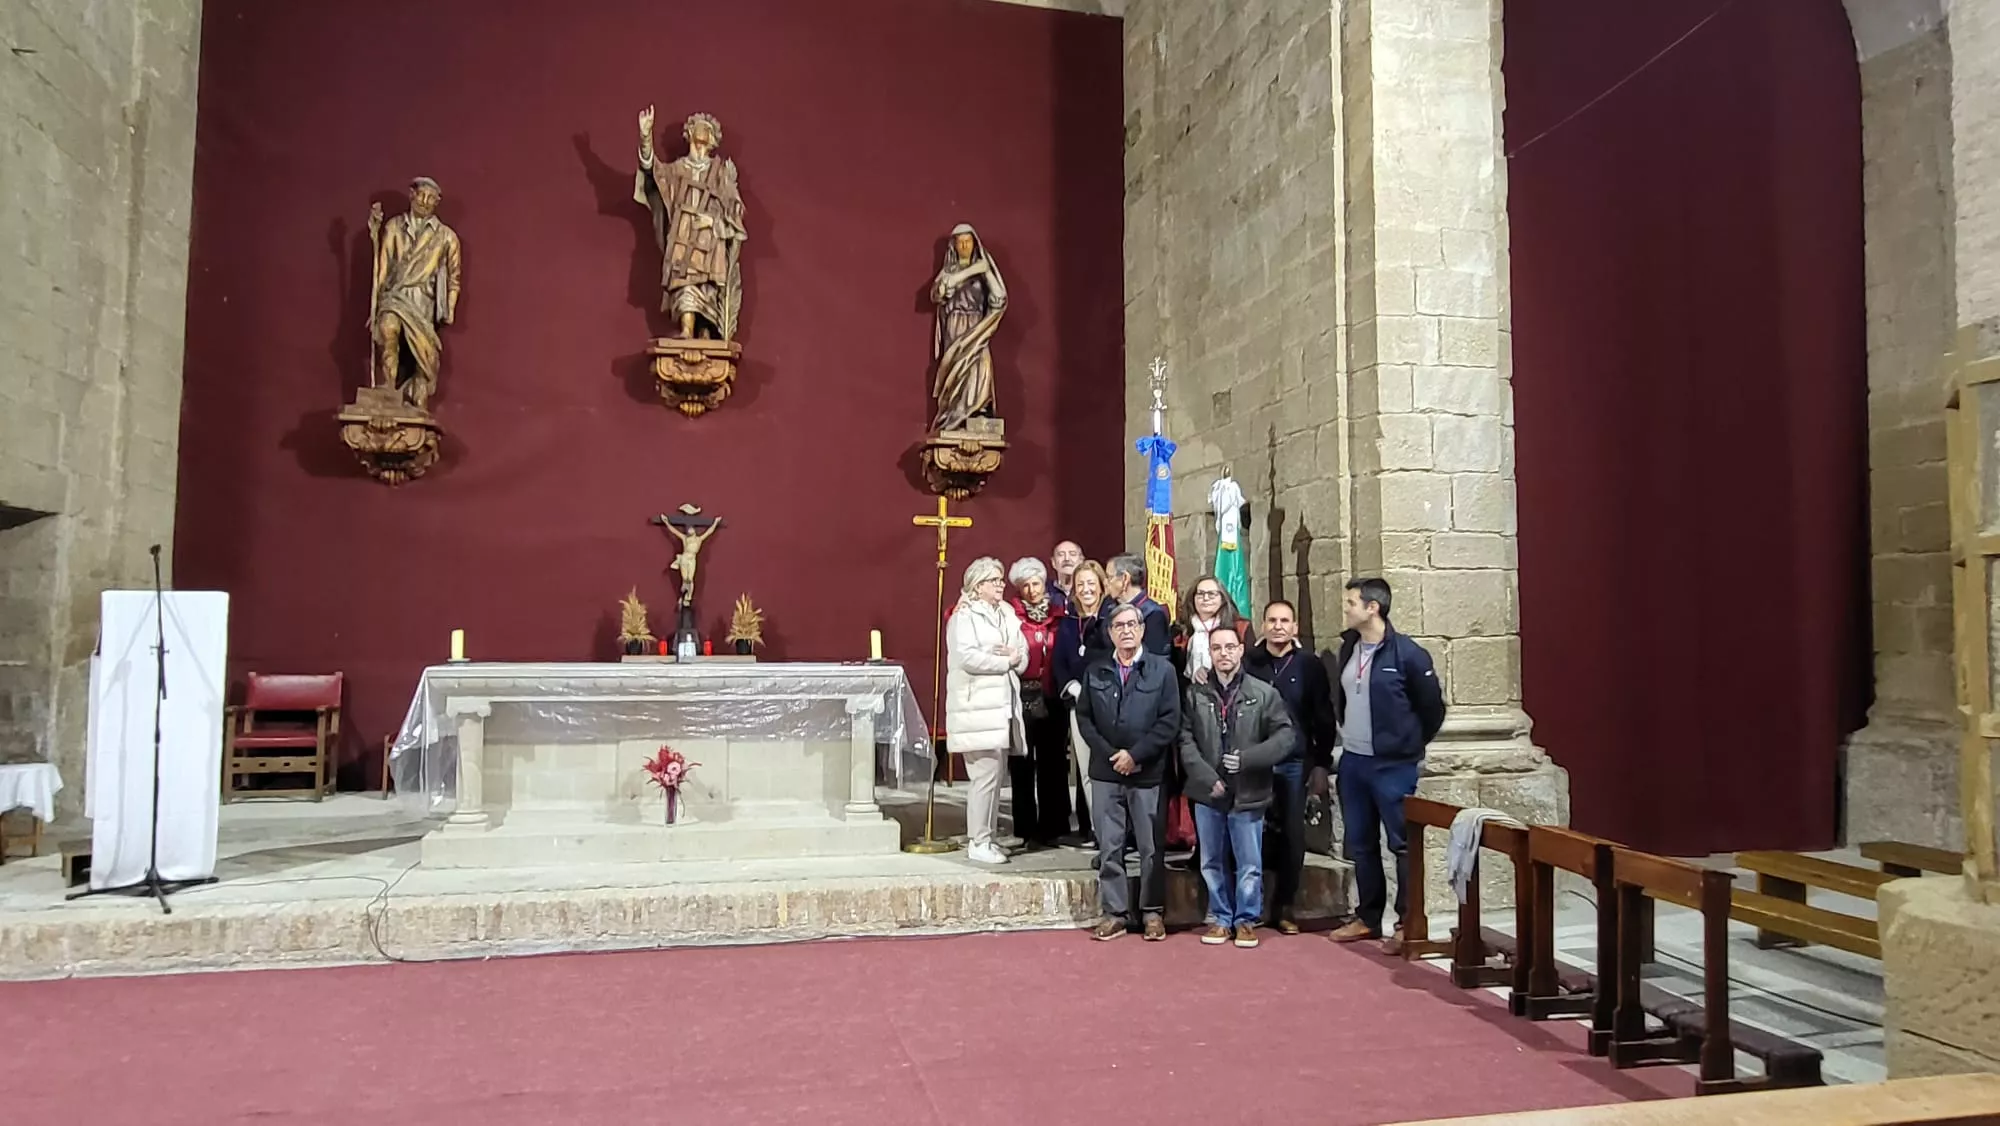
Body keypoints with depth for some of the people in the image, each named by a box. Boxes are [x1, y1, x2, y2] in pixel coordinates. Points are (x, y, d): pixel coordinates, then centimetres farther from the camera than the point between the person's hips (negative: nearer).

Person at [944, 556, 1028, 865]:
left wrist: (1016, 656, -8)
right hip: (977, 707, -7)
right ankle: (977, 842, -3)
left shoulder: (1008, 615, 18)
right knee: (985, 775, -10)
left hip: (1003, 705, 7)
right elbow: (967, 657, -17)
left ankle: (985, 837, 16)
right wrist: (1006, 662, -8)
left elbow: (1023, 654, 15)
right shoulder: (964, 616, -3)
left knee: (994, 776, 8)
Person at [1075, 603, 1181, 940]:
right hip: (1106, 773, 2)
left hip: (1148, 773, -2)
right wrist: (1110, 754, -7)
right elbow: (1084, 717, 5)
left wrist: (1135, 754, -13)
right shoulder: (1095, 671, 9)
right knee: (1109, 847, 5)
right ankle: (1115, 912, 14)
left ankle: (1153, 912, 16)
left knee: (1151, 847, 5)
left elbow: (1170, 721, -6)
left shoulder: (1162, 669, 1)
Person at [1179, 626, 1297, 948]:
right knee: (1212, 862, 13)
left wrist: (1247, 758, -16)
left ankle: (1246, 919, 23)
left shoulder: (1264, 693, -3)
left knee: (1249, 865, 7)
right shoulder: (1195, 693, 1)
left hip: (1248, 793, -2)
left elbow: (1286, 735, -6)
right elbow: (1185, 740, -2)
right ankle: (1220, 918, 27)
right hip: (1207, 792, 2)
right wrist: (1207, 777, -12)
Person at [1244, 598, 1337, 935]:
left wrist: (1322, 764, 1)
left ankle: (1284, 906, 19)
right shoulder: (1247, 662, 1)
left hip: (1295, 763, 1)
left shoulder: (1309, 665, 1)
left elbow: (1323, 718, 3)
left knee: (1293, 835, 5)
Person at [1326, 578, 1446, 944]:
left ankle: (1408, 922, 10)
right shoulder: (1347, 649, 7)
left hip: (1393, 766, -7)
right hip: (1352, 762, 7)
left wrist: (1410, 746, 5)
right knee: (1361, 845, 13)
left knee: (1403, 844, 0)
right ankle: (1367, 918, 25)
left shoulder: (1406, 653, -13)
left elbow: (1432, 707, -5)